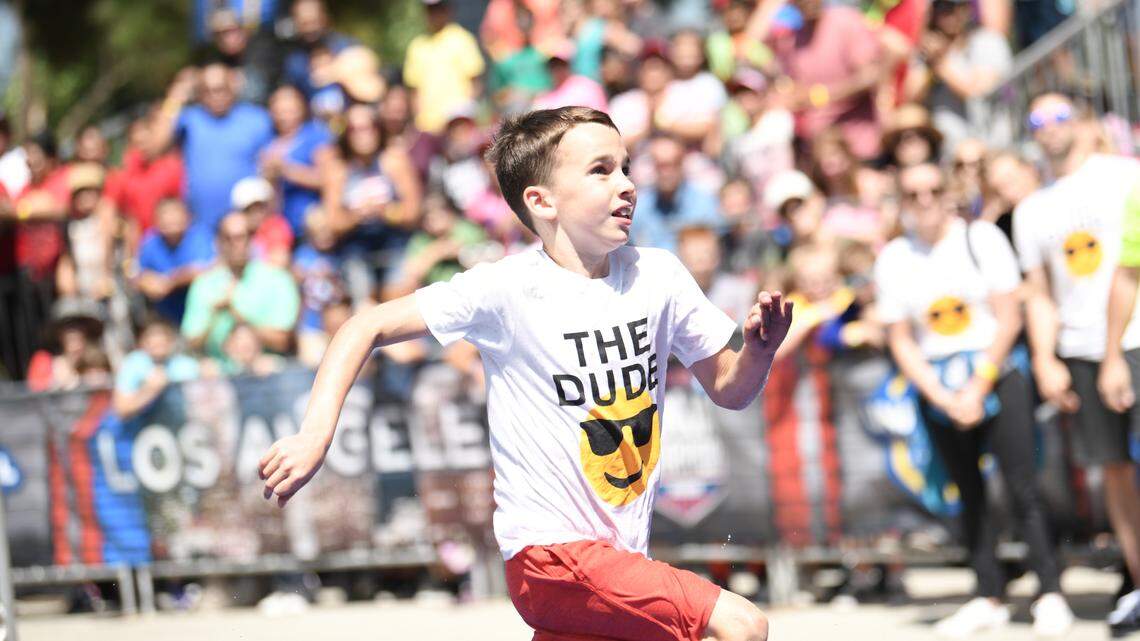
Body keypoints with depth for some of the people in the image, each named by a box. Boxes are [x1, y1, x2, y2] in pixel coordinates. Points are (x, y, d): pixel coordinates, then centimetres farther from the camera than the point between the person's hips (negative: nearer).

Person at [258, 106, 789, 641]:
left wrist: (759, 350, -10)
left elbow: (727, 390, 12)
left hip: (621, 555, 6)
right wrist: (316, 433, -20)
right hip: (552, 552, -6)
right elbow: (368, 328, -8)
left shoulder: (658, 276, 3)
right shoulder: (507, 289, -11)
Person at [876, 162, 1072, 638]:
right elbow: (900, 341, 4)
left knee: (1022, 489, -9)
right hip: (939, 392, 3)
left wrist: (978, 389, -11)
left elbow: (1009, 318, -5)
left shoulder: (981, 238, -2)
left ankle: (1049, 593, -6)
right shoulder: (894, 258, 5)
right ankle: (989, 597, 12)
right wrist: (944, 400, -7)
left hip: (998, 379, -3)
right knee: (969, 494, 6)